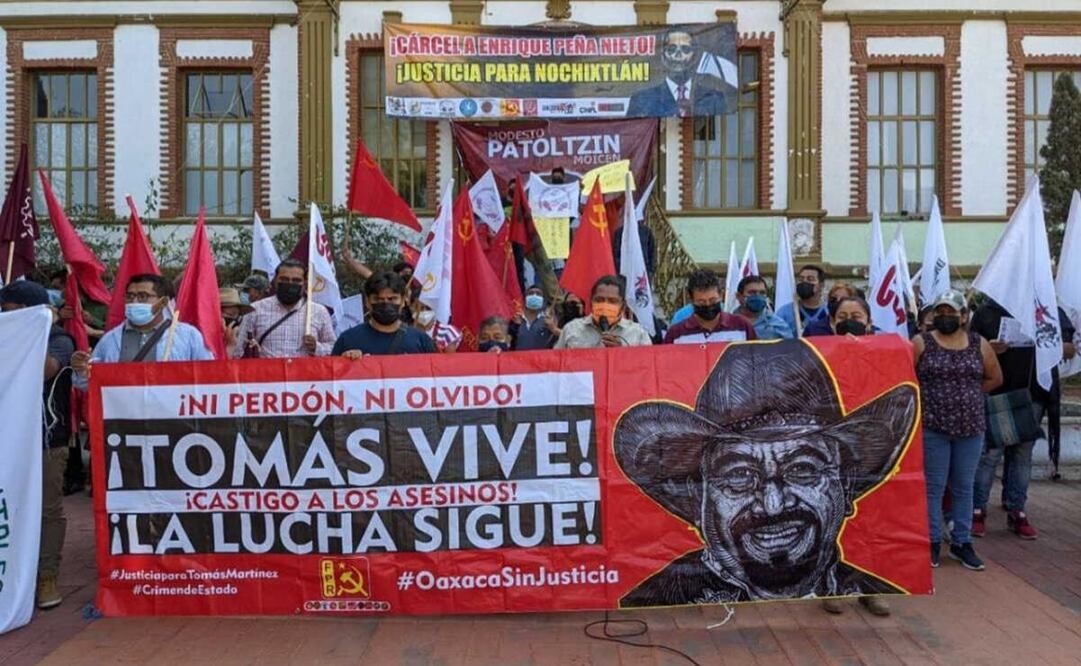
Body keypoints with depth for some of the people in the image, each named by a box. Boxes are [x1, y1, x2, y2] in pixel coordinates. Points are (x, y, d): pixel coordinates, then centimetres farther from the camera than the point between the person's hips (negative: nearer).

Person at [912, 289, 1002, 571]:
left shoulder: (979, 344, 6)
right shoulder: (921, 343, -3)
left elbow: (995, 378, 15)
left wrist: (968, 395, 6)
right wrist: (925, 398, -4)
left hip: (971, 428, 3)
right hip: (932, 427, -3)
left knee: (964, 487, 11)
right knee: (933, 487, 3)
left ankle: (962, 542, 21)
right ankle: (932, 541, 13)